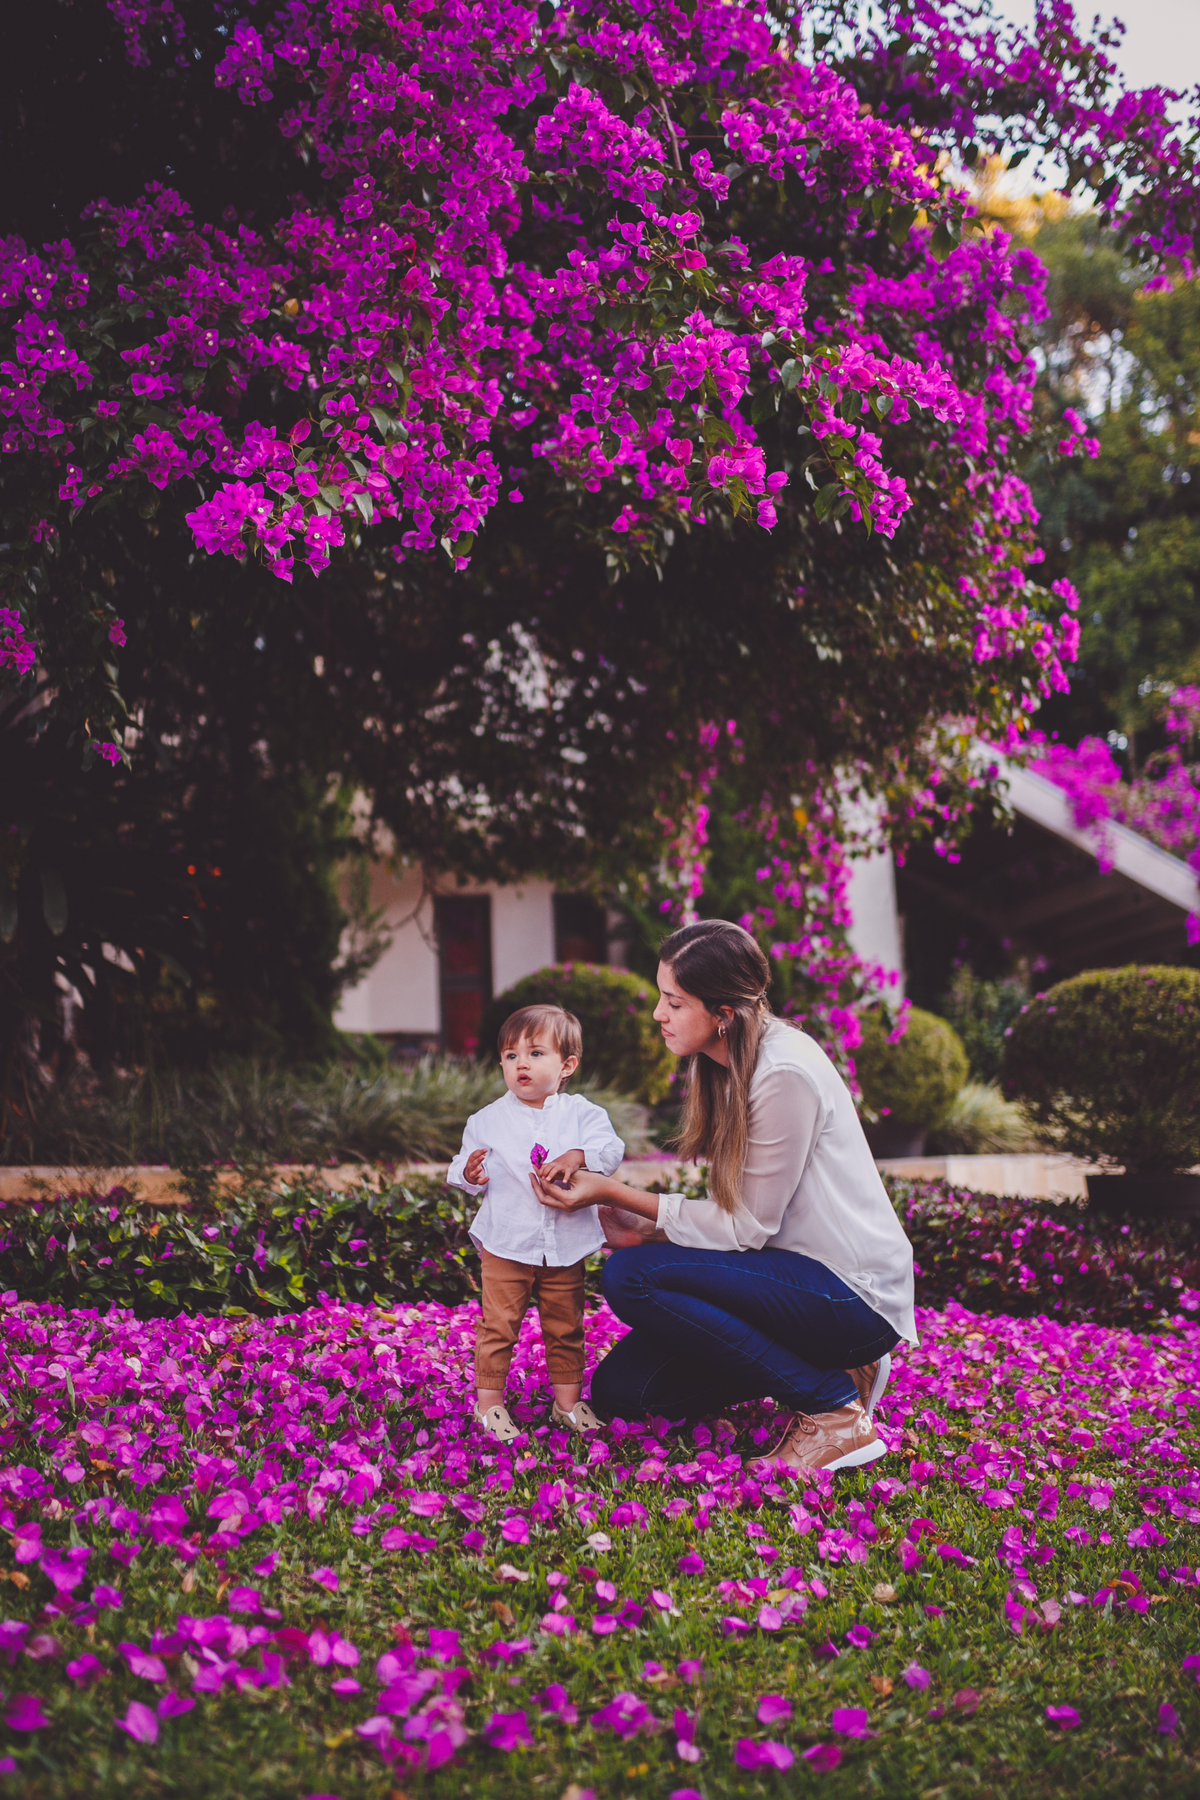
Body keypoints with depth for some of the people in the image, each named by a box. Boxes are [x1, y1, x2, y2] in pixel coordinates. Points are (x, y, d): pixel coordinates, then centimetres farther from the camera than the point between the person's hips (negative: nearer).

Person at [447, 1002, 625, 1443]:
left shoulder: (580, 1113, -1)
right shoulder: (488, 1120, 0)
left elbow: (610, 1149, -14)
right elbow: (462, 1171, 3)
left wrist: (576, 1157, -32)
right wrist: (469, 1174, -20)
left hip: (566, 1246, 1)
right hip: (506, 1245, -1)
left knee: (566, 1328, 13)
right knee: (498, 1326, 1)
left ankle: (568, 1399, 27)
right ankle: (489, 1402, 13)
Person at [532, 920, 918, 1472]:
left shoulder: (784, 1074, -21)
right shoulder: (723, 1065, 8)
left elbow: (748, 1225, -17)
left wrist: (614, 1193, -15)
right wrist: (644, 1229, -3)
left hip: (855, 1295, -9)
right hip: (799, 1276, 9)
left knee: (631, 1277, -22)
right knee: (619, 1389, -1)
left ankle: (835, 1412, -12)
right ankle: (819, 1368, 11)